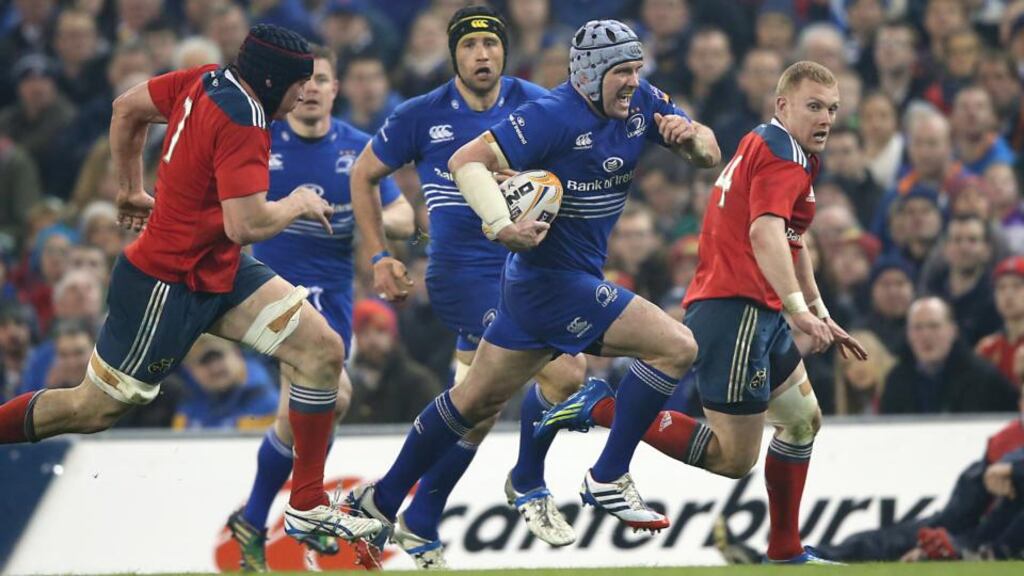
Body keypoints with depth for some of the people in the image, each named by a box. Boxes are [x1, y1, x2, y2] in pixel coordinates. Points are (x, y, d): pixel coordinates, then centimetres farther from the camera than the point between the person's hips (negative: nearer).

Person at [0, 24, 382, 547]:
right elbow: (246, 226, -31)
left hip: (217, 270, 10)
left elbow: (127, 108, 14)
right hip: (167, 286, -10)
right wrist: (297, 204, -11)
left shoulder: (206, 82, 0)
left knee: (323, 350, -2)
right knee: (93, 409, 2)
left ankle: (308, 506, 4)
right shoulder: (242, 122, -26)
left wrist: (132, 189, 25)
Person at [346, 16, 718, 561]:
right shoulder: (553, 116, -19)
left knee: (479, 398, 17)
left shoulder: (642, 103, 3)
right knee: (675, 348, -13)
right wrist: (502, 225, -35)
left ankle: (380, 500, 26)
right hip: (554, 277, -8)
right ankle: (608, 479, -5)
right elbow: (466, 161, -21)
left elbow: (708, 153, 10)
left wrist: (692, 137, -14)